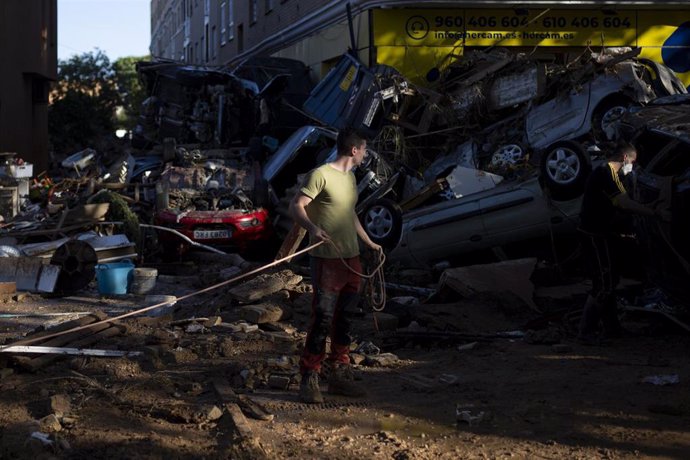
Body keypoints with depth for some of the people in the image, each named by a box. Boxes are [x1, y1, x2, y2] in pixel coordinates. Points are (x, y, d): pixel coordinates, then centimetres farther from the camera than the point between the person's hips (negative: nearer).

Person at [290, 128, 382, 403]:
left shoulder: (350, 177, 16)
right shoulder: (321, 174, -11)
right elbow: (296, 206, -16)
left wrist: (369, 242, 36)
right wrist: (313, 228, -34)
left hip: (351, 257, 8)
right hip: (327, 258, -8)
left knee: (345, 319, 11)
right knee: (322, 319, -9)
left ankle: (340, 376, 20)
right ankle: (309, 379, -3)